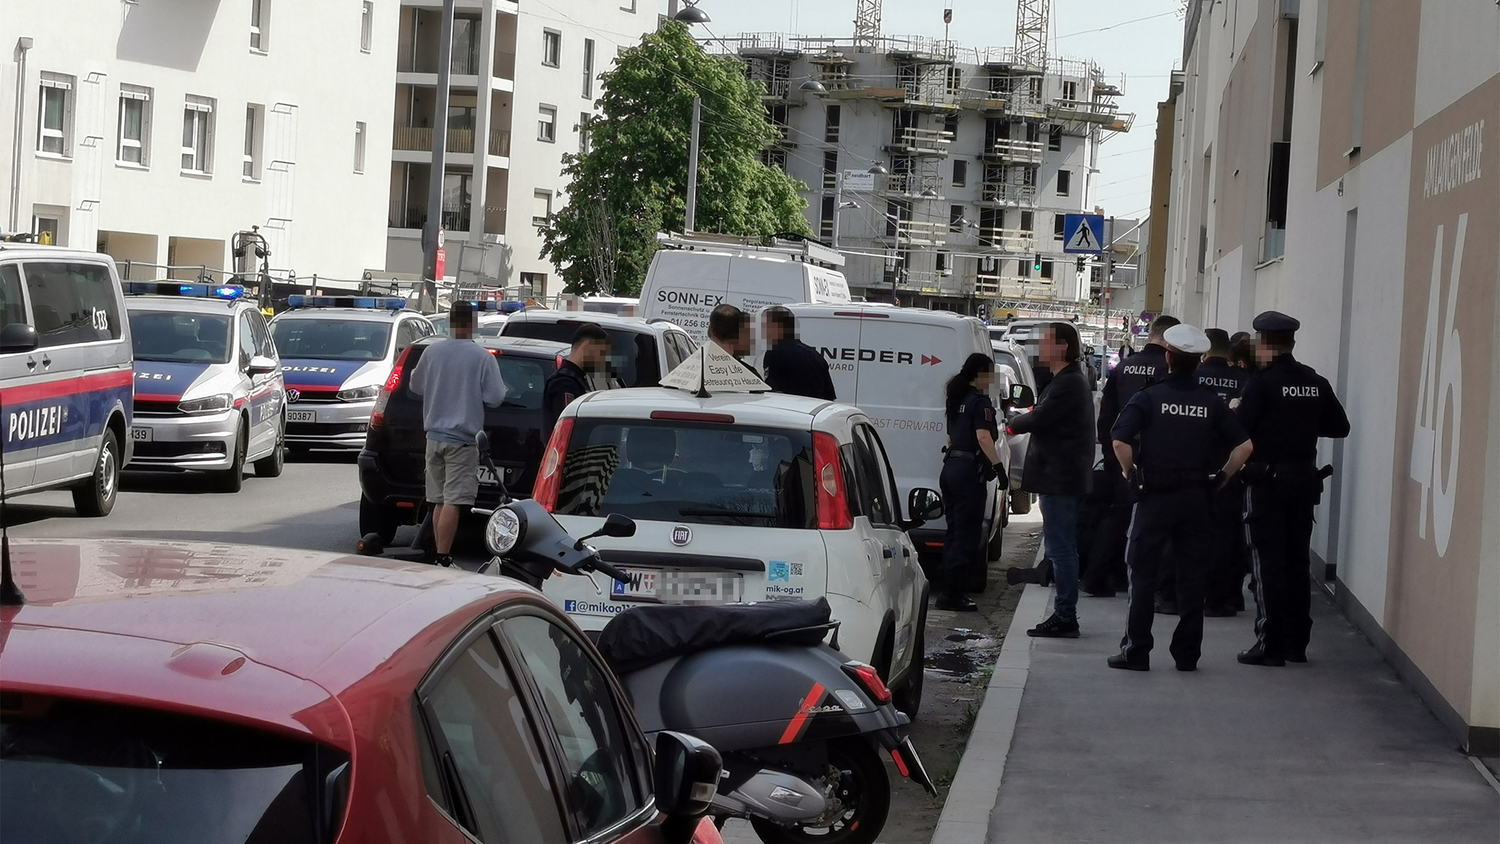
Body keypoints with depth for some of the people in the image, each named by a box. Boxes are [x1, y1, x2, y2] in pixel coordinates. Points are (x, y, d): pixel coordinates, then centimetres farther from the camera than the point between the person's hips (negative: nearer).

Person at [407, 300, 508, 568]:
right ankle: (443, 558, -10)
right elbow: (495, 398, -9)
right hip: (462, 440, -5)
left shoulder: (432, 352, 2)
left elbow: (416, 386, 15)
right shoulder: (482, 357, -11)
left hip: (434, 437, 5)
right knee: (453, 502, -6)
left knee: (439, 500, 14)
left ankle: (439, 553, 19)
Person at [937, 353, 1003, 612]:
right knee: (967, 534, -6)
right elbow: (983, 437, -21)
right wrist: (997, 465, -21)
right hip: (969, 470, -9)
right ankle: (950, 593, -8)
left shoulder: (957, 399, 16)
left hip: (950, 466, 9)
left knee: (955, 532, 14)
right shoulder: (980, 401, -11)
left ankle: (946, 590, 15)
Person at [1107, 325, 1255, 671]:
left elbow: (1120, 441, -18)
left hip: (1154, 496, -3)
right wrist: (1222, 476, 8)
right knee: (1191, 577, 9)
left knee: (1143, 574, 4)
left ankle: (1136, 652, 3)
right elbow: (1244, 445, -3)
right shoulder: (1212, 402, 2)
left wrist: (1130, 471, -2)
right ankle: (1187, 653, 12)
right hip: (1196, 497, 3)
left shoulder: (1148, 398, -7)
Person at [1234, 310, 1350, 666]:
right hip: (1305, 479, 5)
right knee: (1297, 561, 13)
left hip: (1267, 480, -5)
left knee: (1268, 561, -1)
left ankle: (1271, 644, -3)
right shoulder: (1317, 383, 4)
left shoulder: (1262, 383, -13)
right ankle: (1297, 642, 18)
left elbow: (1239, 430, -17)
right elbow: (1339, 426, 10)